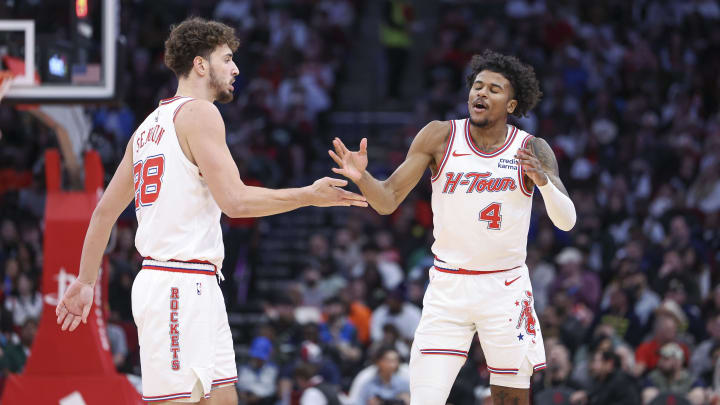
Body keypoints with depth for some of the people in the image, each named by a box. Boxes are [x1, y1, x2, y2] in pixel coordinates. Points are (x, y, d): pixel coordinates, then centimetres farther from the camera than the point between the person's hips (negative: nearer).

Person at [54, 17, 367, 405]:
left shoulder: (150, 124, 18)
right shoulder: (199, 113, -8)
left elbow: (105, 210, 21)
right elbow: (236, 201, -17)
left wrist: (85, 281, 27)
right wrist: (309, 196, -8)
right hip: (181, 285, -10)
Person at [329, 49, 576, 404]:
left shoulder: (532, 151, -4)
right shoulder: (440, 137, -3)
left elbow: (566, 221, -10)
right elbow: (388, 200, -4)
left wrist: (543, 181, -29)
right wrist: (361, 178, -25)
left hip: (505, 289, 0)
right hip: (448, 288, 0)